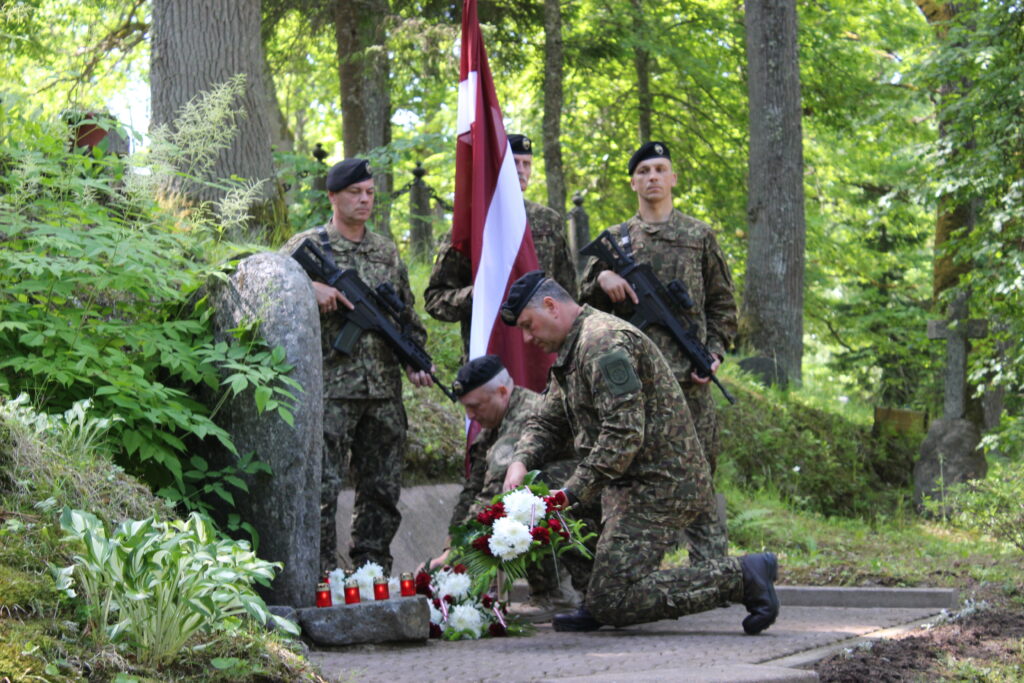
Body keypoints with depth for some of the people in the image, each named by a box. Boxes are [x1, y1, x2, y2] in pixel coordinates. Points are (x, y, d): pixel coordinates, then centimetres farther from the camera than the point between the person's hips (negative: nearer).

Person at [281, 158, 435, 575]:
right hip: (329, 388, -5)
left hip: (384, 389, 5)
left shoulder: (387, 251, 16)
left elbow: (407, 315, 20)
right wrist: (310, 289, -21)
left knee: (382, 489, 9)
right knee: (323, 487, -8)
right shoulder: (307, 246, 1)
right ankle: (321, 577, -3)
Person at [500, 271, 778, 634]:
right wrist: (521, 462, -1)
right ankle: (599, 600, 14)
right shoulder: (570, 352, 19)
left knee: (613, 604, -14)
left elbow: (624, 434, -24)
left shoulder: (603, 341, -16)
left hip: (661, 485, -11)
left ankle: (741, 576, -10)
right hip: (632, 483, 11)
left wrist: (572, 493, -23)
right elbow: (545, 421, 20)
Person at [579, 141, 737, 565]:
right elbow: (587, 303, 12)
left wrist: (715, 352, -3)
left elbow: (723, 304, 11)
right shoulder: (614, 240, 14)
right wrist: (601, 278, -9)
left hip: (687, 378, -2)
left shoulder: (700, 236, 9)